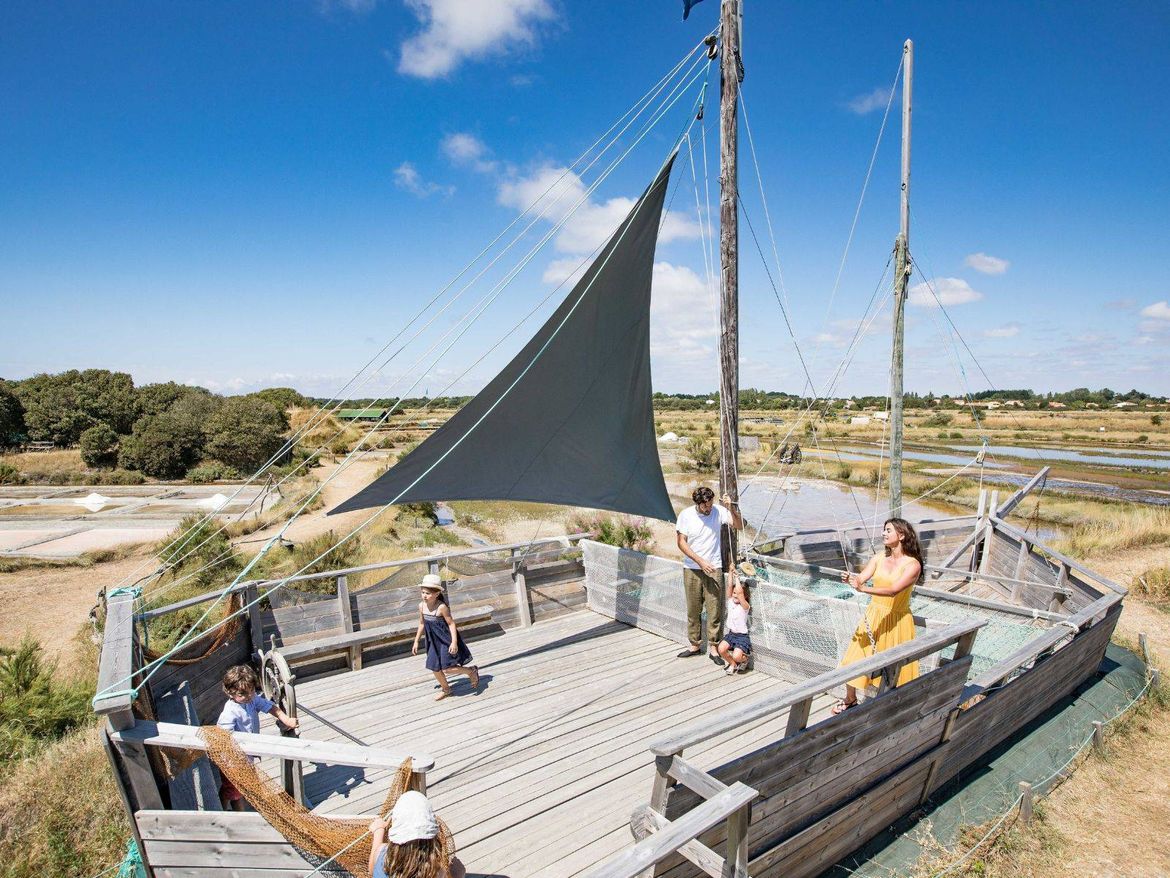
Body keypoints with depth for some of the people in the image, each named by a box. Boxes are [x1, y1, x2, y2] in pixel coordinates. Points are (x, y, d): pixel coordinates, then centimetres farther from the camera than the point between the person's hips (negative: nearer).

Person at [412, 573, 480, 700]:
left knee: (447, 668, -12)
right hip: (434, 642, 7)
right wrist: (416, 641, 13)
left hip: (446, 641, -7)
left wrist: (454, 642, -23)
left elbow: (451, 623, -18)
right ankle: (445, 689, 39)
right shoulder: (421, 606, -5)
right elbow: (422, 624, 9)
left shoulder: (441, 607, -23)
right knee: (435, 668, 13)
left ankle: (471, 670, 11)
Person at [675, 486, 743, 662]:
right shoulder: (686, 515, -9)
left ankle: (713, 648, 14)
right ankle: (694, 645, 26)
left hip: (714, 568, 0)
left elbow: (739, 526, -6)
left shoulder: (719, 511, -7)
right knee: (693, 610, 11)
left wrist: (731, 509, -23)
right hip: (691, 570, 0)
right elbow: (681, 542, -8)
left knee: (714, 610, 2)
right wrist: (700, 561, -15)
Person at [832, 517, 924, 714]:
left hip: (896, 621, -5)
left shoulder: (913, 565, -14)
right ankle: (850, 699, 31)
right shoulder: (878, 559, 1)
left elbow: (894, 590, -27)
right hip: (873, 617, 5)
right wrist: (850, 578, -34)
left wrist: (863, 589, -40)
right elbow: (861, 578, -10)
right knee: (854, 660, 9)